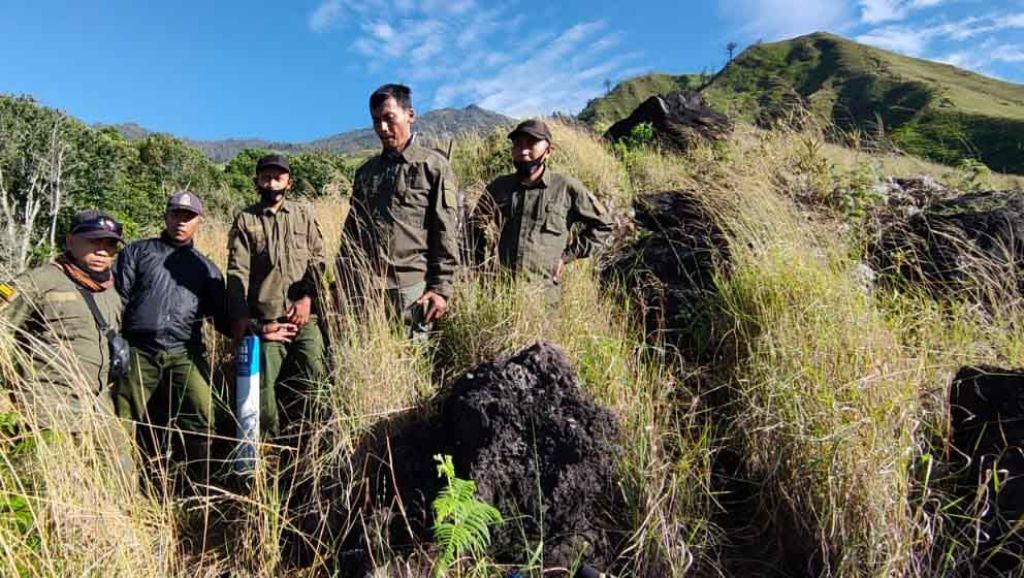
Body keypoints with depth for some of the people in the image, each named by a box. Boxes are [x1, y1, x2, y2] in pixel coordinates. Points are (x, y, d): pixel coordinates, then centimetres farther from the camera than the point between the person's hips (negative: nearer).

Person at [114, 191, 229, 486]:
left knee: (202, 415, -18)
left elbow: (223, 317, 16)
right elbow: (117, 299, 10)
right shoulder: (137, 252, 17)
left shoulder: (206, 268, 20)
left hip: (184, 353, 0)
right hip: (139, 351, 1)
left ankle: (201, 485, -7)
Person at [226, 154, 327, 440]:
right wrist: (240, 319, -7)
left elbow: (318, 258, 8)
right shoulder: (245, 220, 9)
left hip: (304, 315, 1)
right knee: (264, 384, -3)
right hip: (265, 317, -1)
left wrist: (307, 297, -7)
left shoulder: (303, 214, 14)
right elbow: (237, 272, 2)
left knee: (314, 374, -9)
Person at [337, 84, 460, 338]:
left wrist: (441, 288, -9)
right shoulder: (366, 171, 18)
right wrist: (343, 286, 12)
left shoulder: (433, 166, 3)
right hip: (363, 290, 4)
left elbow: (446, 234, -3)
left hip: (411, 288, -4)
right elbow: (350, 233, 19)